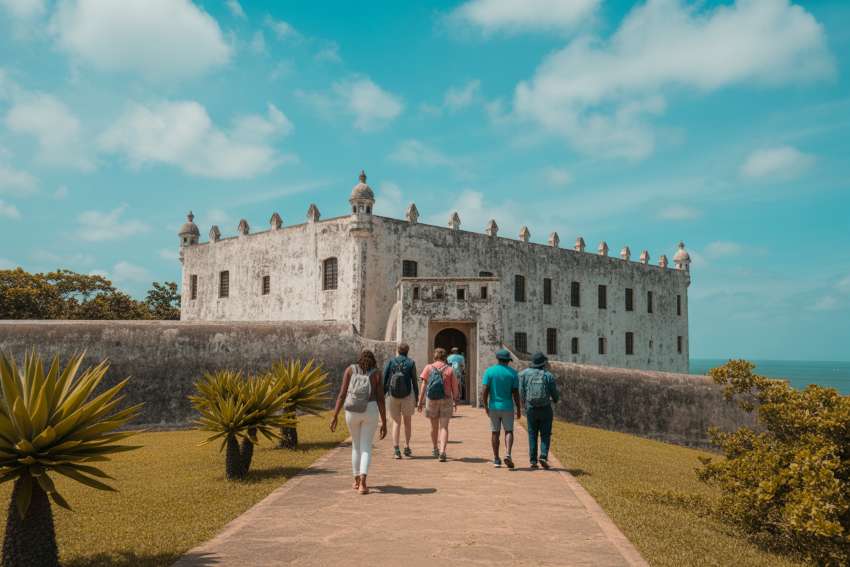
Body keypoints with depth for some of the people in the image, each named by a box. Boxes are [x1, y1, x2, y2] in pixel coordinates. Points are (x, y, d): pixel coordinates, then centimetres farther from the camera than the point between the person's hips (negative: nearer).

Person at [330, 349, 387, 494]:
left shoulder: (350, 369, 6)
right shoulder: (376, 373, 3)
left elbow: (342, 394, 0)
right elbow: (381, 399, -2)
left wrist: (335, 416, 1)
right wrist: (384, 423, 0)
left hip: (352, 411, 2)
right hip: (370, 411, -2)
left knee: (356, 445, 21)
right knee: (366, 448, 1)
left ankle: (357, 480, 27)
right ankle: (362, 483, -17)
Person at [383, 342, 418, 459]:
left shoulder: (390, 361, -1)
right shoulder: (411, 363, -4)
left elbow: (384, 379, -5)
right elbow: (414, 381, -3)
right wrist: (417, 397, 5)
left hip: (392, 396, 1)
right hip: (407, 396, -1)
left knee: (396, 422, 11)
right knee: (408, 421, 20)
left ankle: (396, 449, -4)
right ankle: (407, 448, 20)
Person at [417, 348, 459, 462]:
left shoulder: (428, 368, 0)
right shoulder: (449, 369, 0)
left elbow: (423, 385, -4)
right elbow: (454, 388, 1)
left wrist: (420, 401, -2)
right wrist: (455, 400, 15)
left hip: (431, 400, 1)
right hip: (446, 400, -1)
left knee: (434, 426, 17)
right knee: (444, 427, 0)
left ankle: (436, 449, 33)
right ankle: (442, 451, -15)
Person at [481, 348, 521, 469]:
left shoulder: (489, 371, -3)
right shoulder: (513, 373, -2)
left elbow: (485, 390, -8)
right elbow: (516, 392, -4)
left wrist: (485, 406, 2)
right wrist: (519, 409, 3)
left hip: (494, 406, 1)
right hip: (508, 407, -1)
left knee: (495, 433, 9)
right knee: (509, 431, 6)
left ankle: (496, 459, 13)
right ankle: (507, 454, -15)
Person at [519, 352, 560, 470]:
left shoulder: (525, 373, -2)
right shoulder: (548, 375, -5)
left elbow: (521, 391, -3)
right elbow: (554, 393, -1)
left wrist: (525, 403, 16)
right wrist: (555, 399, 23)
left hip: (531, 409, 1)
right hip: (545, 409, -1)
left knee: (532, 435, 10)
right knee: (545, 435, 8)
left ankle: (533, 461, 6)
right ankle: (543, 456, -9)